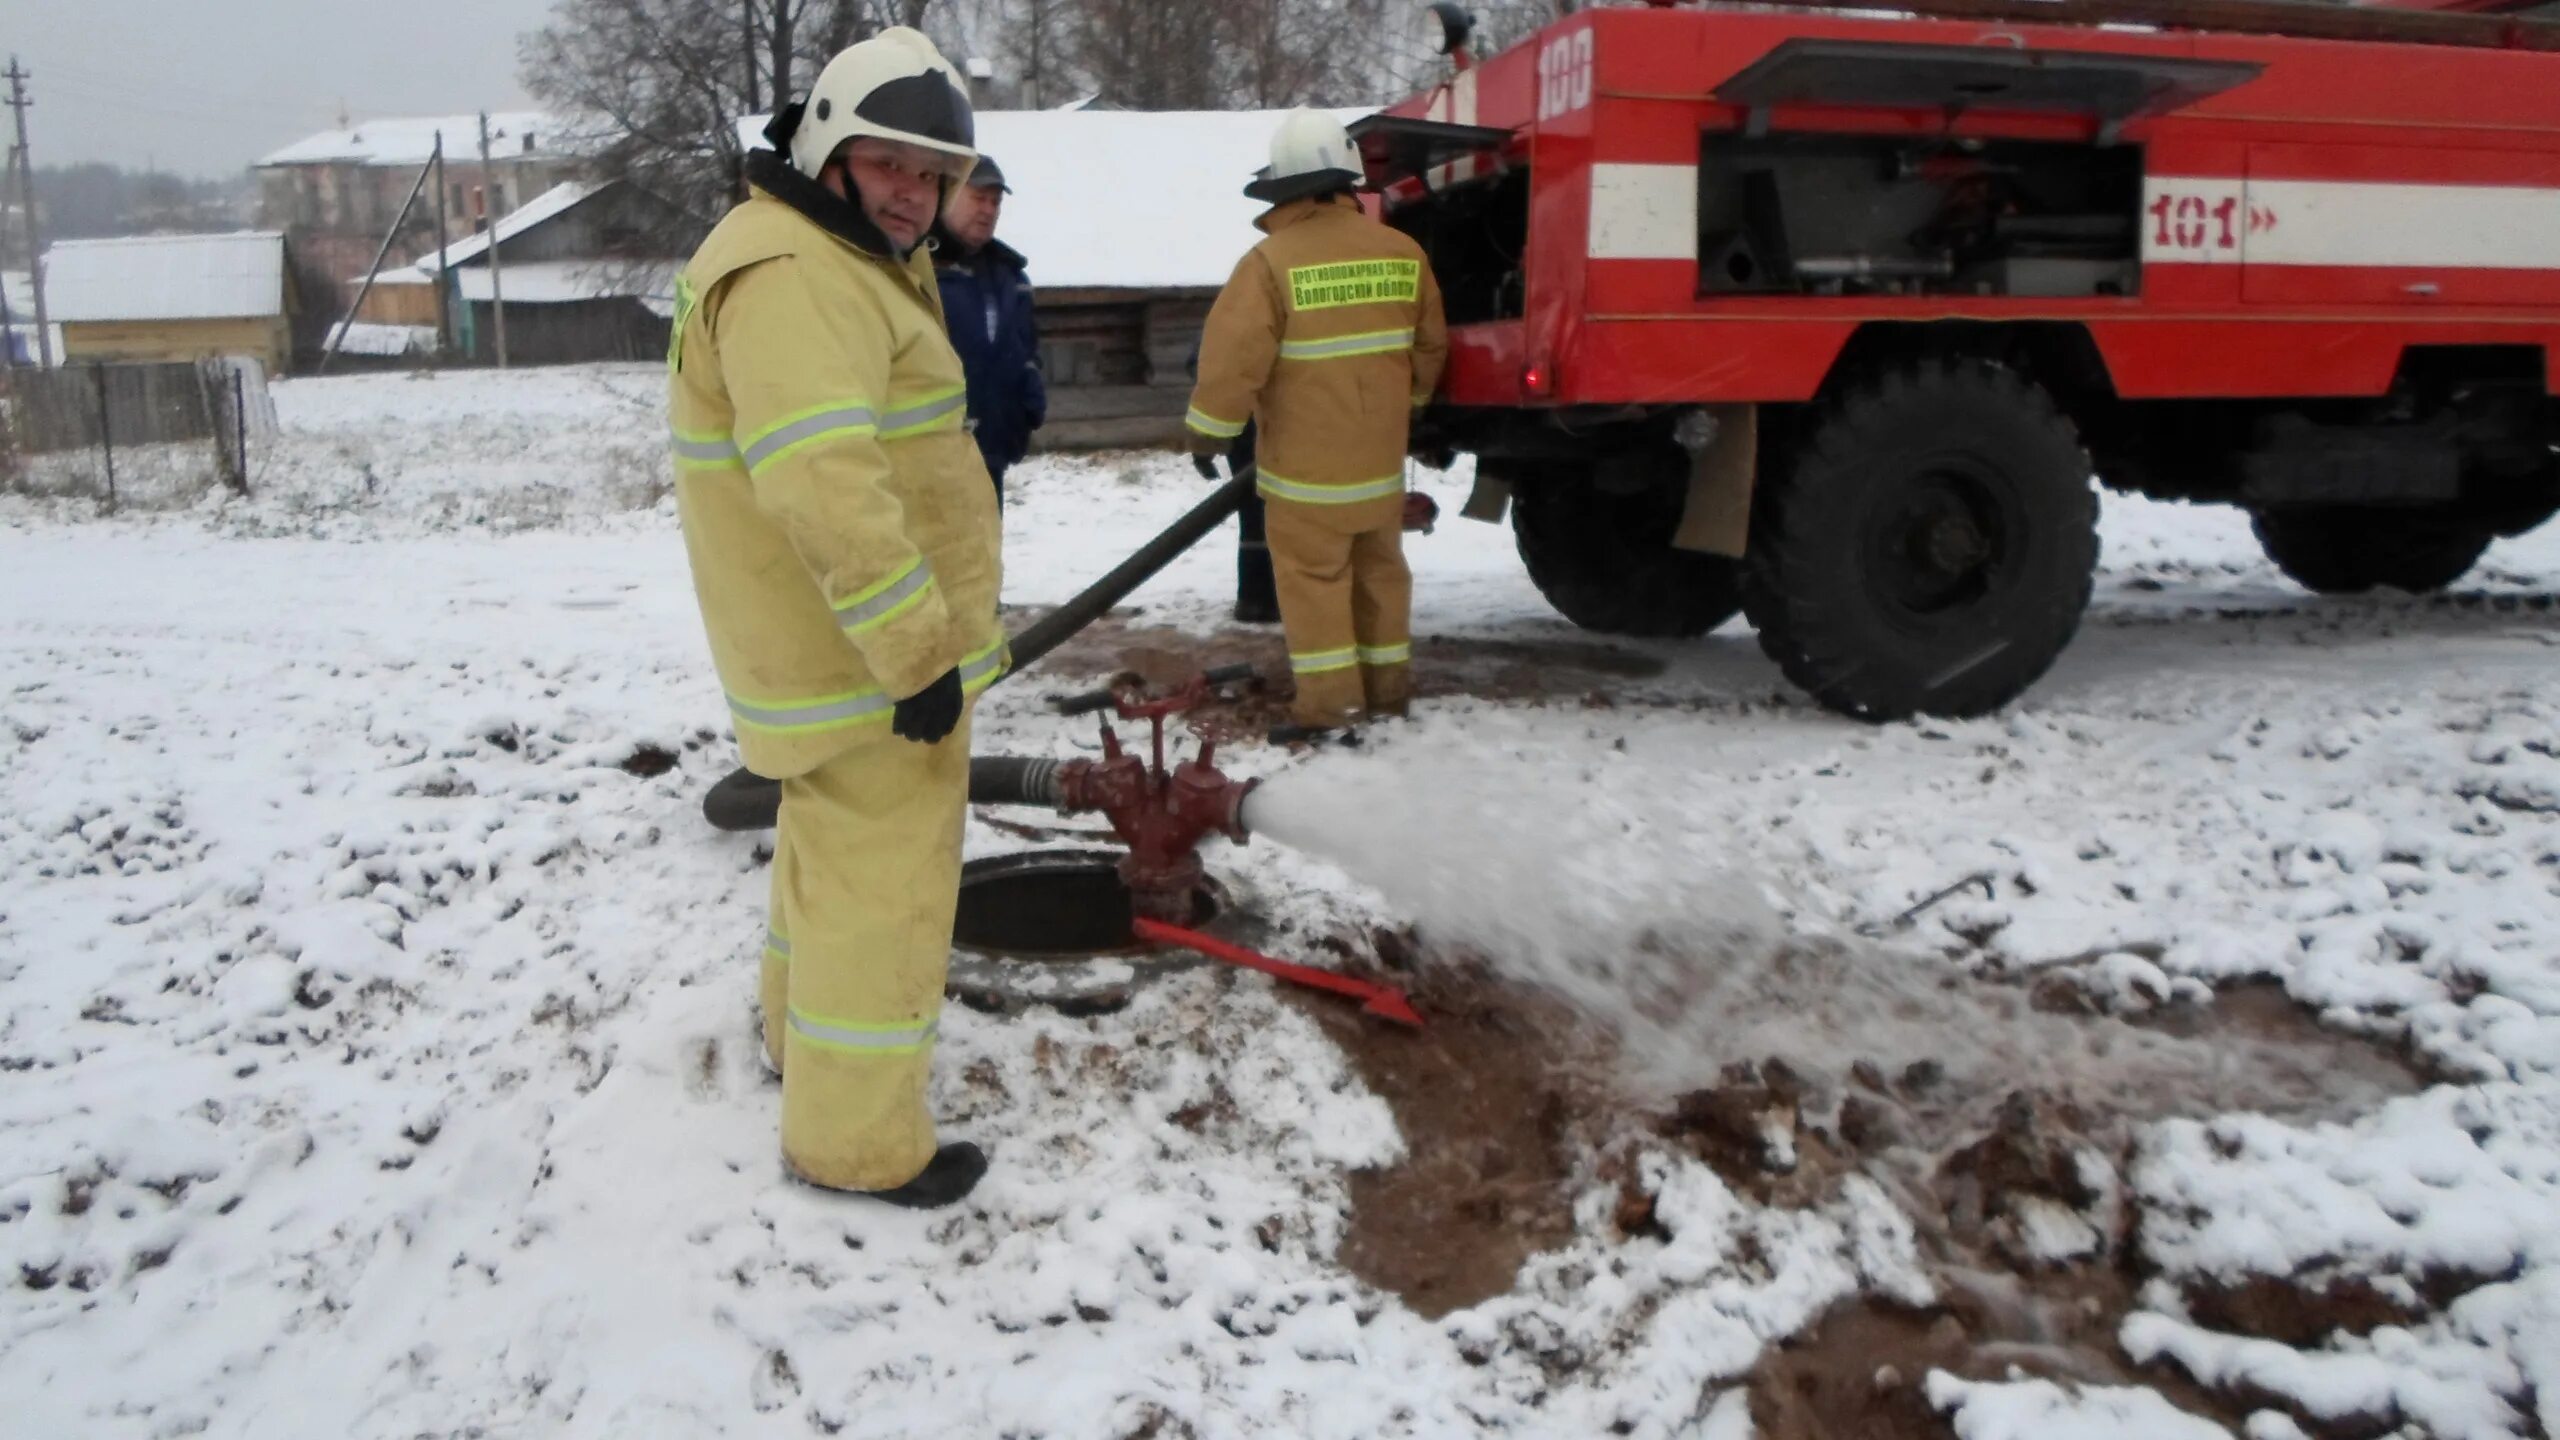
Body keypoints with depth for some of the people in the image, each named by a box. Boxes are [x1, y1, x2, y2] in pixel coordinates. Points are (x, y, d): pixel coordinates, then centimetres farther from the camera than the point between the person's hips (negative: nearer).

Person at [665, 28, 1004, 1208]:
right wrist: (918, 650, -29)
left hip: (845, 634, 11)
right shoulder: (791, 275, -21)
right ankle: (857, 1140, 11)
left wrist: (924, 628, 25)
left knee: (838, 838, 25)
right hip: (861, 651, -11)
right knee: (882, 870, -2)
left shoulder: (852, 263, 16)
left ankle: (801, 1030, 46)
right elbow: (823, 486, -32)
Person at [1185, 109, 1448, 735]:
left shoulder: (1272, 261, -15)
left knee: (1313, 575, 2)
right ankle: (1388, 686, 26)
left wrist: (1208, 431, -3)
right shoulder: (1403, 253, 2)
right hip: (1381, 454, 5)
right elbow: (1430, 346, 12)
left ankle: (1329, 700, 1)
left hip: (1307, 461, -5)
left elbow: (1234, 356, -15)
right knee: (1380, 568, 16)